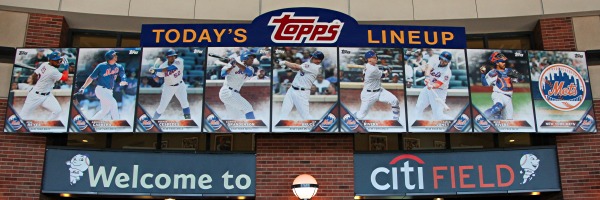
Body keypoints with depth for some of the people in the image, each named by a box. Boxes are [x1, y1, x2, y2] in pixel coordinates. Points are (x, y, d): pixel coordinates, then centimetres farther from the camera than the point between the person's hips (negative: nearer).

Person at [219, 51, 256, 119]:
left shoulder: (250, 68, 9)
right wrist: (232, 66, -29)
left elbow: (249, 72, -17)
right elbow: (223, 74, -16)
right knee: (248, 108, -15)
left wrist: (236, 63, -28)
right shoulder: (233, 63, -6)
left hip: (234, 93, 8)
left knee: (233, 118, 11)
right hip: (227, 92, -8)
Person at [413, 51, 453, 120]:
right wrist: (427, 76, -44)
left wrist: (432, 86, -52)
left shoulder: (447, 72, -22)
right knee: (418, 108, 7)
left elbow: (438, 84, -30)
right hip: (428, 88, 6)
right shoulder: (435, 60, -7)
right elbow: (428, 66, -25)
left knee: (438, 115, -11)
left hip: (438, 92, -6)